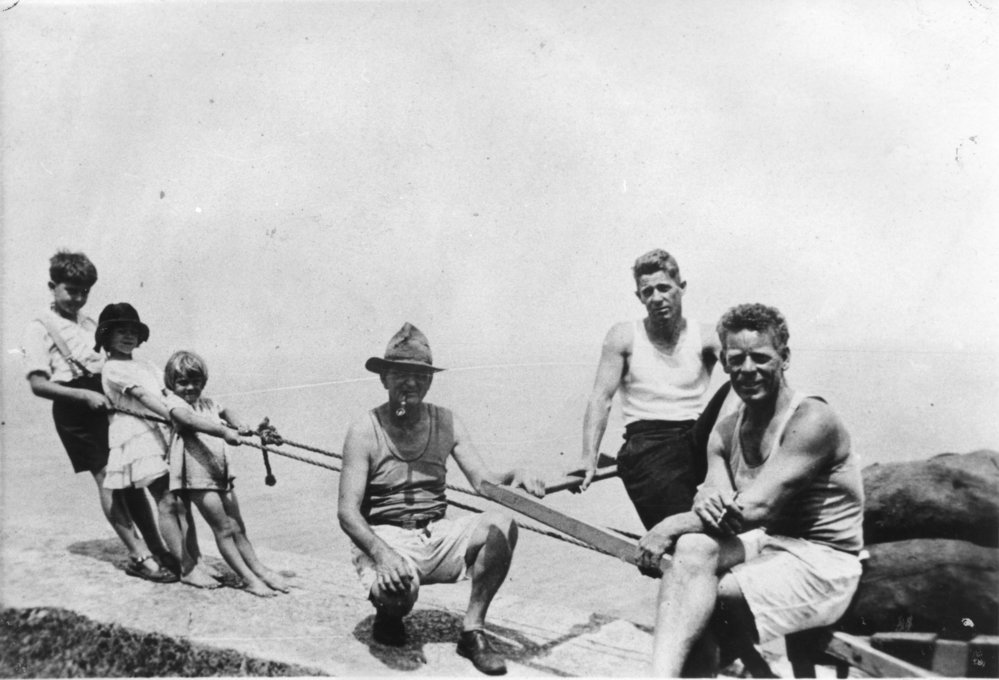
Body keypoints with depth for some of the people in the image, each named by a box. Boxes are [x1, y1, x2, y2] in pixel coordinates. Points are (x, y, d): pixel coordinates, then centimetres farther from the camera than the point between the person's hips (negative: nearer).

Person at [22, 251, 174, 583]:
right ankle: (139, 556, -3)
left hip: (106, 400, 6)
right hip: (74, 408, -6)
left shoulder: (89, 323, 16)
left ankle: (157, 549, 12)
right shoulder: (40, 328, -3)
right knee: (106, 477, -7)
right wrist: (85, 395, -19)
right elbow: (38, 384, -10)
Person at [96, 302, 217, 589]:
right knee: (166, 501, -11)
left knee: (181, 500, 2)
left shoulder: (147, 366, 22)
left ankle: (195, 561, 5)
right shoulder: (113, 368, -1)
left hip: (164, 434, 7)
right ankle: (186, 568, -8)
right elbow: (145, 398, -15)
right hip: (139, 437, -7)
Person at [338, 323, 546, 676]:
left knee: (501, 524, -22)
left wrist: (514, 476, -24)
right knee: (400, 588, -35)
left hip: (437, 537, 4)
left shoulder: (446, 423, 5)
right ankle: (387, 612, 6)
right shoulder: (365, 431, -7)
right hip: (385, 538, -4)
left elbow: (483, 481, -1)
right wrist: (381, 553, -30)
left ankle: (472, 630, -8)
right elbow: (347, 510, -12)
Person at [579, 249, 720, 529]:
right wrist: (589, 458, -9)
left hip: (698, 437, 3)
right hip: (646, 441, -3)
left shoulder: (704, 337, 10)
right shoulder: (624, 336, 8)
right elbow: (601, 397, 2)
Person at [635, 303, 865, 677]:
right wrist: (706, 502, -28)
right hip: (763, 545, 6)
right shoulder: (725, 432, 9)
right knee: (693, 547, -26)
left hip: (821, 564, -6)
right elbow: (715, 492, -4)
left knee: (696, 598, -25)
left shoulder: (811, 420, -15)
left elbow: (756, 507, -24)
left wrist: (674, 525, -22)